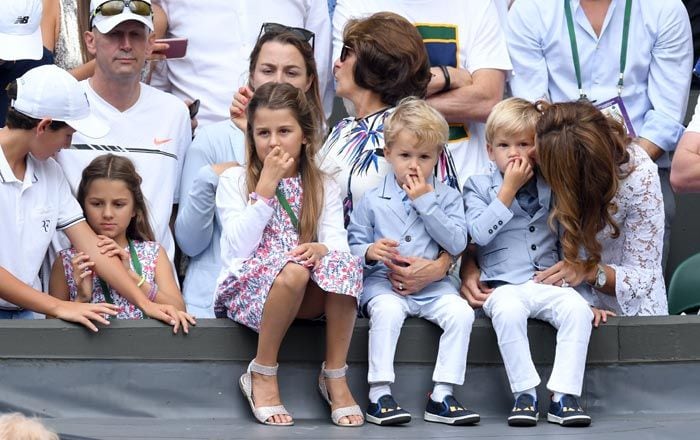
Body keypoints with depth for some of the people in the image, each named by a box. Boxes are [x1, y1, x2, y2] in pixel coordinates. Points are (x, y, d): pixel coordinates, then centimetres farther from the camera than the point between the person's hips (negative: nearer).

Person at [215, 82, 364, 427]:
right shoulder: (235, 180, 4)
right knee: (292, 269, -37)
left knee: (344, 264, -30)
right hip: (246, 288, -3)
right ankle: (261, 374, -21)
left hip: (308, 296, 3)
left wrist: (322, 249, -26)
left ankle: (335, 376, -21)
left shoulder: (323, 188, 14)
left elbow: (338, 242, -2)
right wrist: (265, 188, -12)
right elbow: (238, 248, -9)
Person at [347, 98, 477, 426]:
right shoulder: (373, 201, 6)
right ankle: (379, 395, -32)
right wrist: (370, 251, -20)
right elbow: (353, 245, 4)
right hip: (383, 281, -2)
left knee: (461, 312, -24)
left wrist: (426, 202, -10)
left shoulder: (447, 197, 9)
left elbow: (457, 244, -5)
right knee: (387, 310, -34)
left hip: (432, 286, 2)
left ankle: (441, 397, -20)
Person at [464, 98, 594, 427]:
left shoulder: (551, 187, 16)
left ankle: (564, 395, -28)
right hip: (505, 285, -2)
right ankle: (525, 393, -28)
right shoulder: (479, 187, 9)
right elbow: (480, 233, -9)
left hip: (549, 283, 2)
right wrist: (509, 189, -8)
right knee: (507, 310, -36)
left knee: (578, 309, -28)